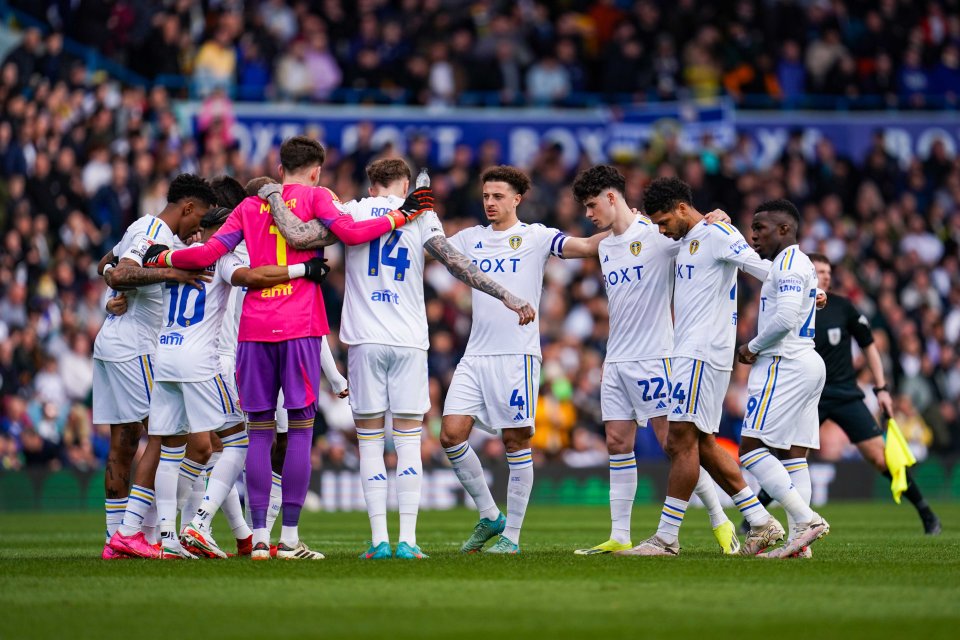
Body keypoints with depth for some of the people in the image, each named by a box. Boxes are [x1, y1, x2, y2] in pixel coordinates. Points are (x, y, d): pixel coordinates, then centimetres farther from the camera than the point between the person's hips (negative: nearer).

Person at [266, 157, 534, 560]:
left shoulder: (352, 211, 4)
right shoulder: (420, 215, 5)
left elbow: (298, 238, -6)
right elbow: (455, 263, -5)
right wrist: (506, 297, -3)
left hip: (364, 341, 0)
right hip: (409, 341, 0)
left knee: (369, 440, 4)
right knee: (409, 441, 3)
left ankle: (379, 540, -2)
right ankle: (407, 540, -2)